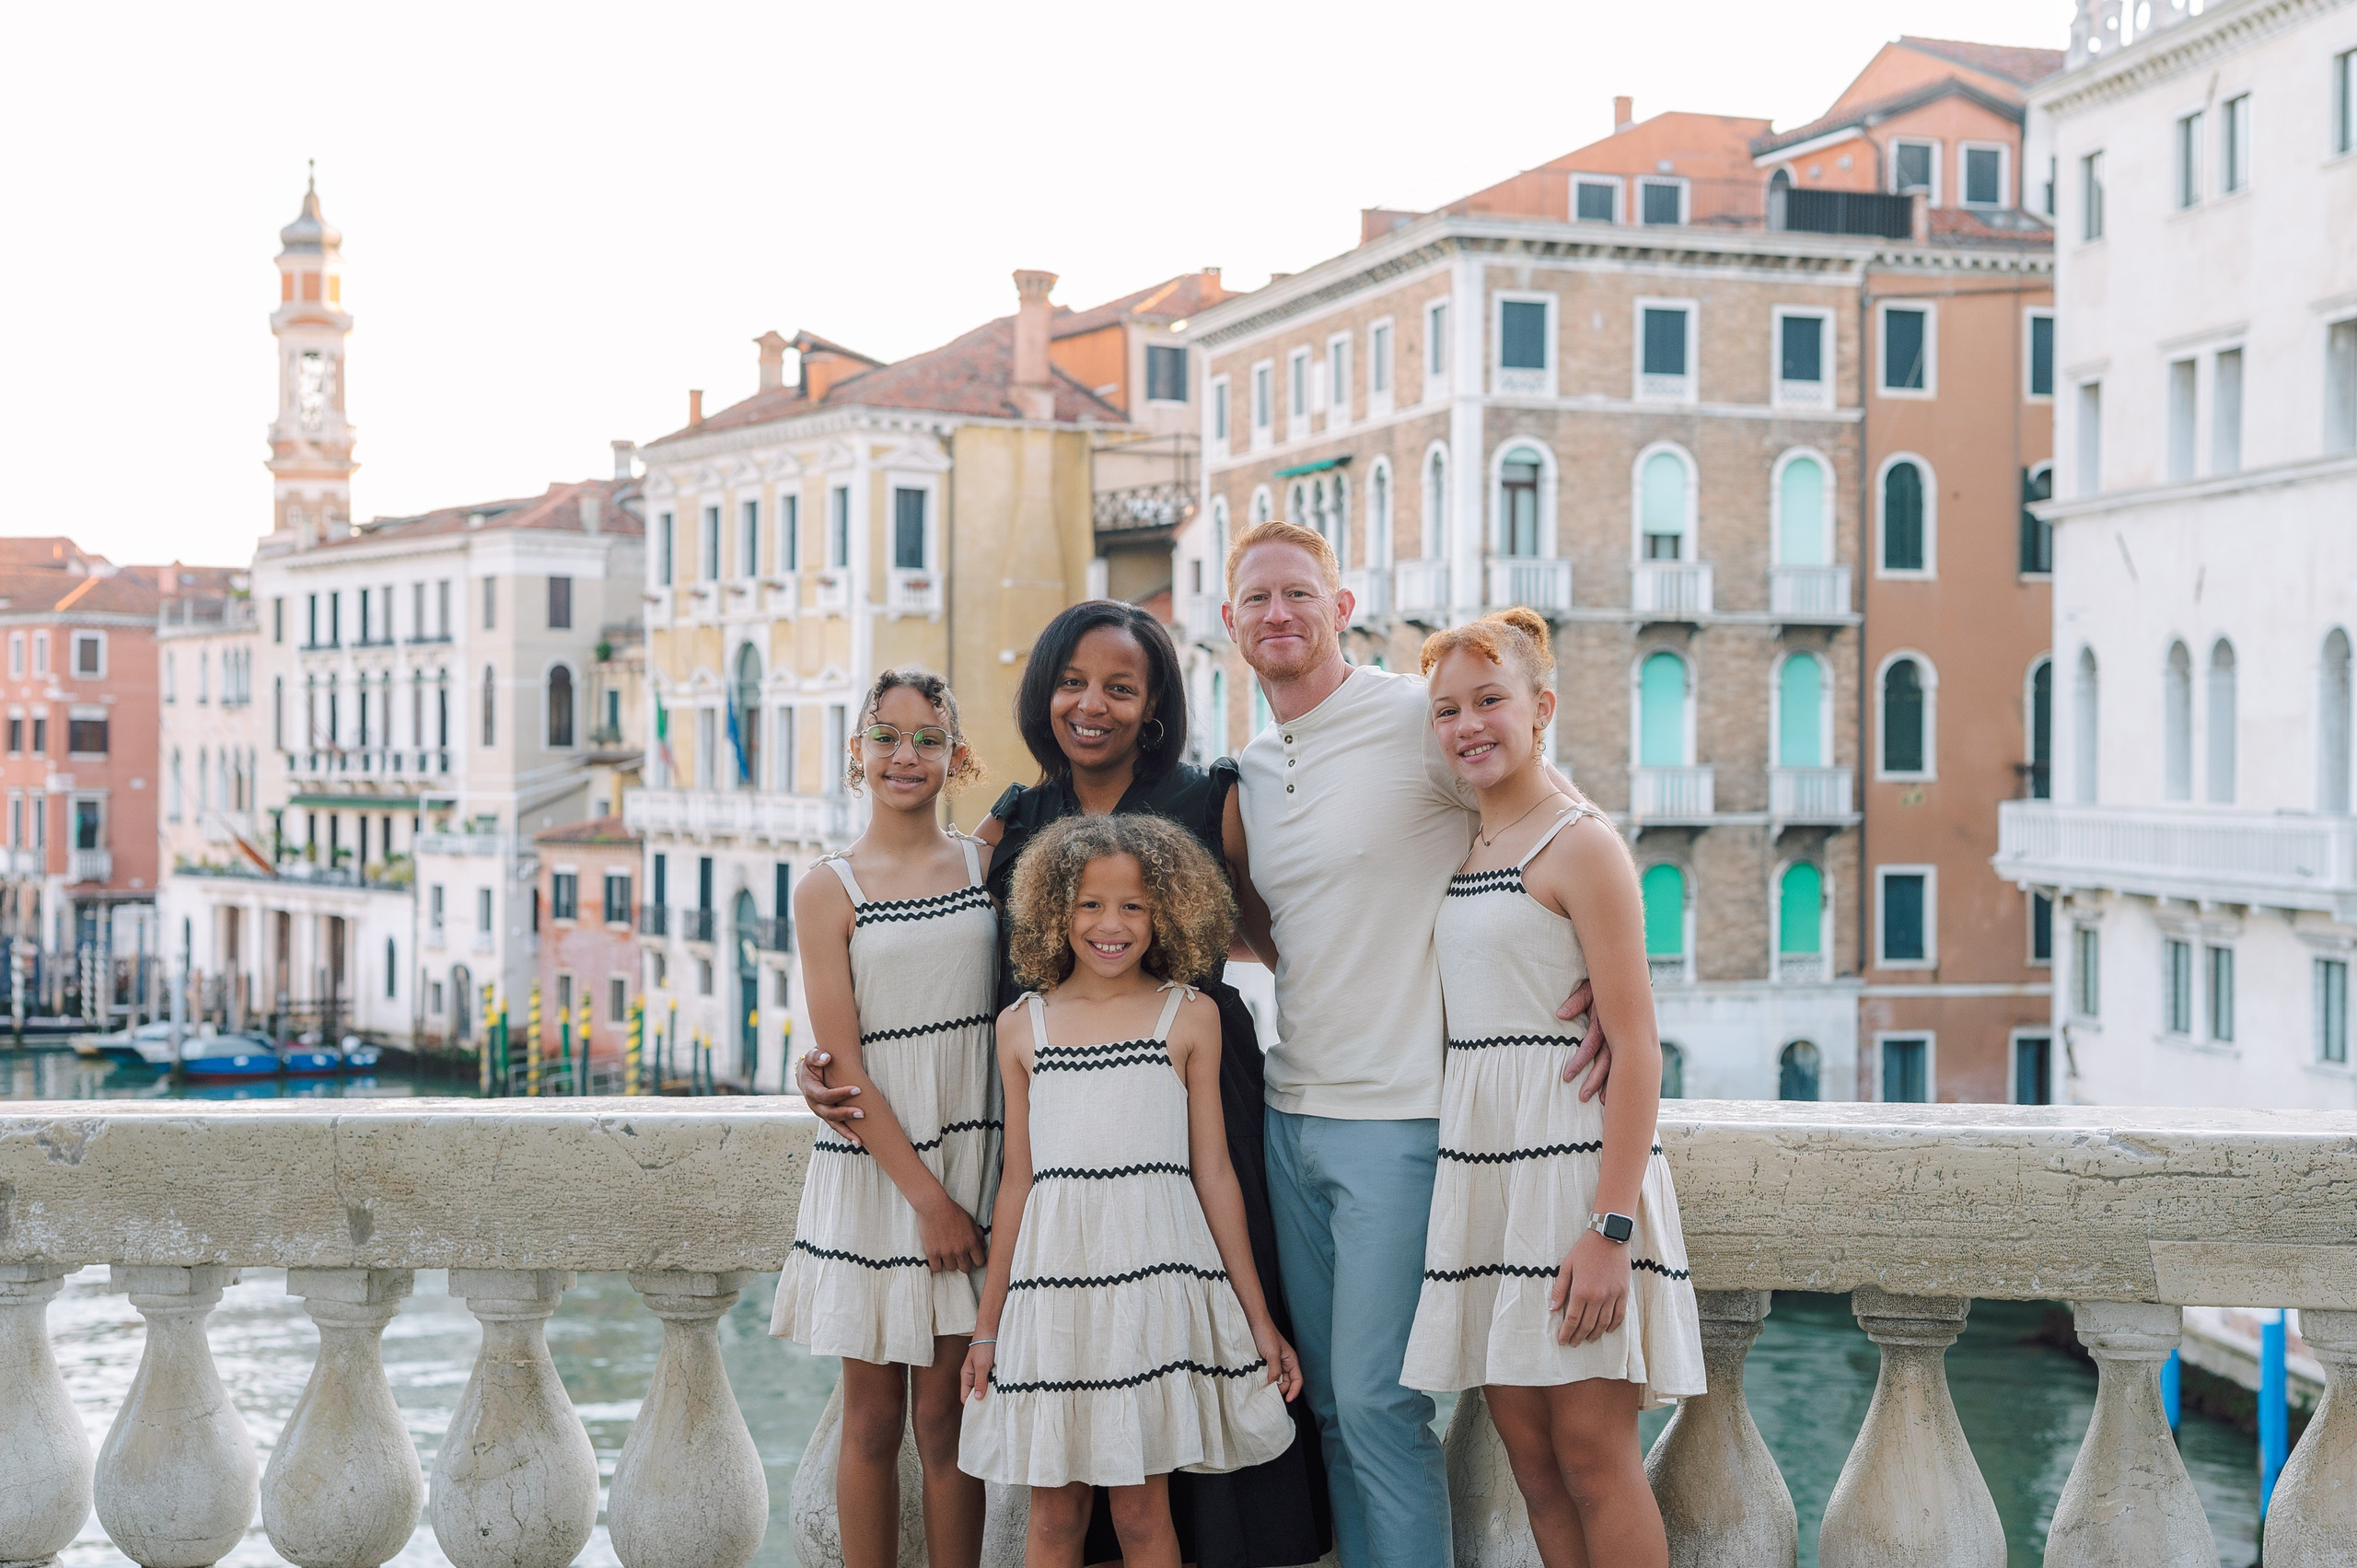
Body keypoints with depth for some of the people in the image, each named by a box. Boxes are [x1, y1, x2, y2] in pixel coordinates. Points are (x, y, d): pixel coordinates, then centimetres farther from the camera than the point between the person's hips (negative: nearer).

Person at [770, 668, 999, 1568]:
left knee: (946, 1412, 4)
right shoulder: (829, 892, -1)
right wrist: (924, 1196, -11)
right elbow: (845, 1065, -5)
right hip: (872, 1171, -1)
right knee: (873, 1418, 5)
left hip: (973, 1159, 1)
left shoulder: (990, 864, 6)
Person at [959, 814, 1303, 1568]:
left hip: (1154, 1274, -2)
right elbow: (1017, 1181, 11)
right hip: (1051, 1281, 2)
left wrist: (1259, 1319, 5)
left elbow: (1213, 1173, 5)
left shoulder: (1190, 1017, 3)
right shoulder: (1022, 1025, 7)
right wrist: (987, 1327, 12)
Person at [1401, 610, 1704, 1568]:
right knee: (1529, 1457, 8)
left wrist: (1611, 1228, -20)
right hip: (1479, 1162, 7)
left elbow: (1636, 1047, -14)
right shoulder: (1460, 852, 14)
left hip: (1574, 1156, -7)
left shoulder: (1581, 845, -9)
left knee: (1592, 1454, -4)